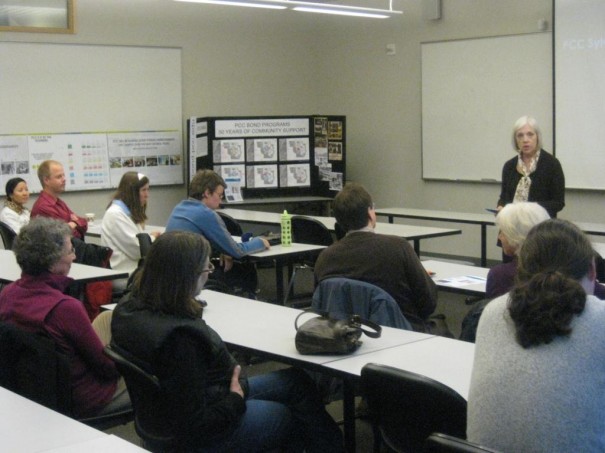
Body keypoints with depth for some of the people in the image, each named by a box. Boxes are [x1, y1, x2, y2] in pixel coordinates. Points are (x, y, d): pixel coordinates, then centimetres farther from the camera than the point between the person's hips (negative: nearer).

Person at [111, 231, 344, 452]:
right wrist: (236, 399, -14)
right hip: (208, 432, -9)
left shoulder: (131, 306, -11)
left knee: (296, 380, 19)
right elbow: (195, 427, -29)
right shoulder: (180, 338, -37)